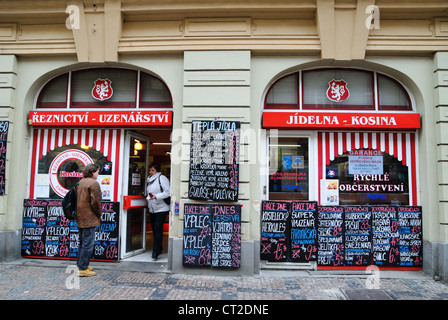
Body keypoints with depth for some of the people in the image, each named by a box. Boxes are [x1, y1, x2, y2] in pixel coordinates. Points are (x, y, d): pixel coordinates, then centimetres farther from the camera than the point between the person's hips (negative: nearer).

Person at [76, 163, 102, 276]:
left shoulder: (81, 182, 14)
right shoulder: (94, 183, -14)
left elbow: (79, 200, 18)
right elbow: (95, 202, -18)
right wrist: (99, 214, -4)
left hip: (80, 218, 10)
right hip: (89, 218, -10)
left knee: (82, 242, 19)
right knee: (88, 243, -4)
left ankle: (80, 265, 29)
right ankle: (83, 269, 0)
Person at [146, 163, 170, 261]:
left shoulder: (162, 178, -6)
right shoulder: (149, 180, 17)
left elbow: (167, 192, -15)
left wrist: (156, 196, -23)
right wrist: (149, 195, 12)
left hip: (161, 208, -8)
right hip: (152, 209, 8)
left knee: (158, 229, -12)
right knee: (154, 229, 11)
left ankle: (156, 252, -9)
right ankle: (158, 249, 25)